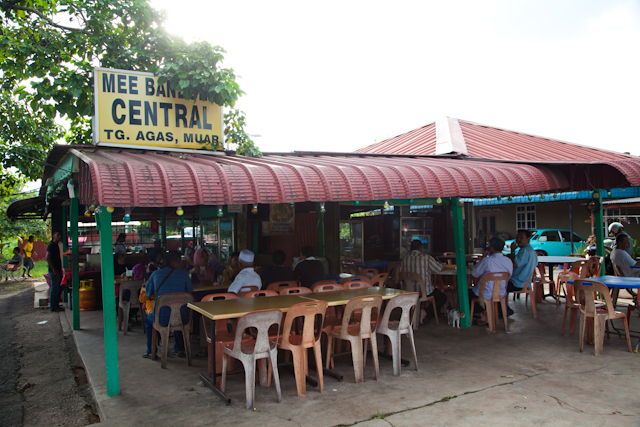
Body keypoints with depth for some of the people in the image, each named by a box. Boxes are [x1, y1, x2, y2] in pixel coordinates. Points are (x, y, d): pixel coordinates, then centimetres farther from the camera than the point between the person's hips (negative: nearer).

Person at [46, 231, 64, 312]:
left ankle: (56, 305, 19)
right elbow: (47, 258, -19)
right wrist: (54, 269, -20)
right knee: (54, 288, -5)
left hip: (57, 271, 10)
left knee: (57, 288, 12)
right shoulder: (51, 245, -12)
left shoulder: (56, 245, 17)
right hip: (54, 271, -10)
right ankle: (53, 307, 0)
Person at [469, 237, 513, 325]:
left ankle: (484, 311, 16)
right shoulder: (509, 261, -6)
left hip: (487, 295, -5)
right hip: (501, 294, 6)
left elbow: (474, 274, -8)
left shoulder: (487, 261, -22)